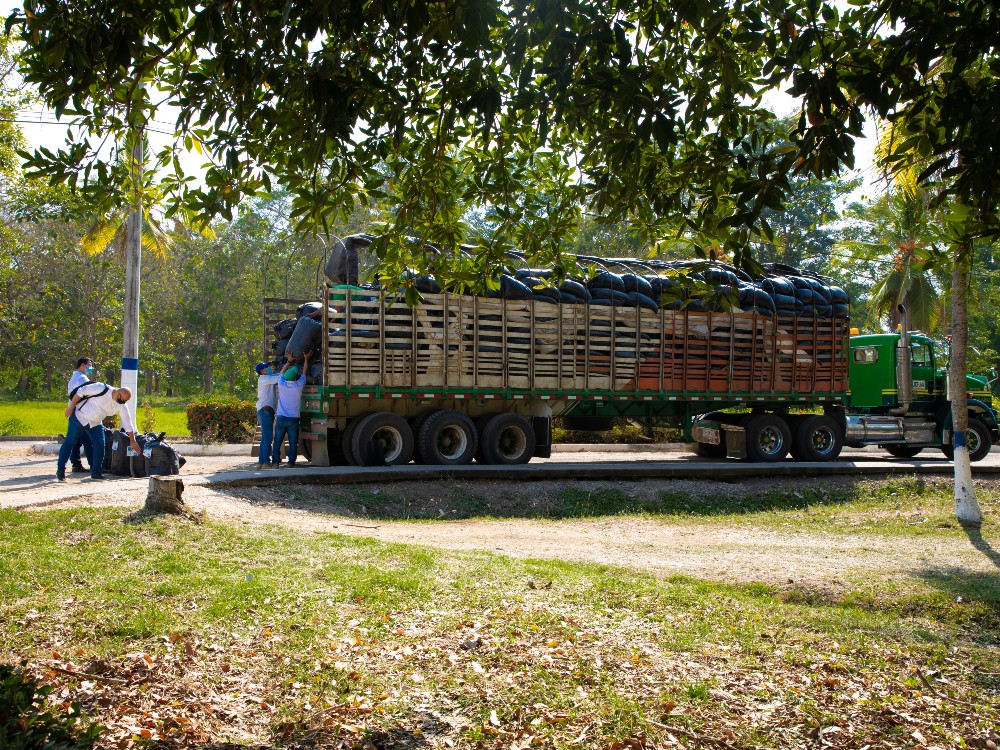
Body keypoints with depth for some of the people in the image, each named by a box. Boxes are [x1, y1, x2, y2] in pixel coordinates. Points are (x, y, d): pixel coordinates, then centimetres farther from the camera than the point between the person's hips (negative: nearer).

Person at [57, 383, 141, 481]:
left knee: (100, 445, -2)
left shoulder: (121, 406, -9)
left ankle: (95, 472, 8)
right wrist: (71, 407, -15)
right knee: (69, 442, -3)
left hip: (95, 423, 5)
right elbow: (81, 392, -18)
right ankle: (60, 470, 5)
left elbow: (127, 422, -6)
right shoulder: (102, 389, -25)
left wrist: (132, 441, -6)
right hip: (79, 416, -5)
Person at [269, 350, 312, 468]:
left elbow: (282, 372, 18)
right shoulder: (299, 385, -5)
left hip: (281, 418, 1)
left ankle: (275, 462, 2)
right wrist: (306, 359, 26)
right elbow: (304, 372, 12)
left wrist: (289, 361, 30)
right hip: (293, 419, -1)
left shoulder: (282, 384, -3)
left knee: (277, 442, 6)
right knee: (293, 443, 4)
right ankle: (291, 462, 0)